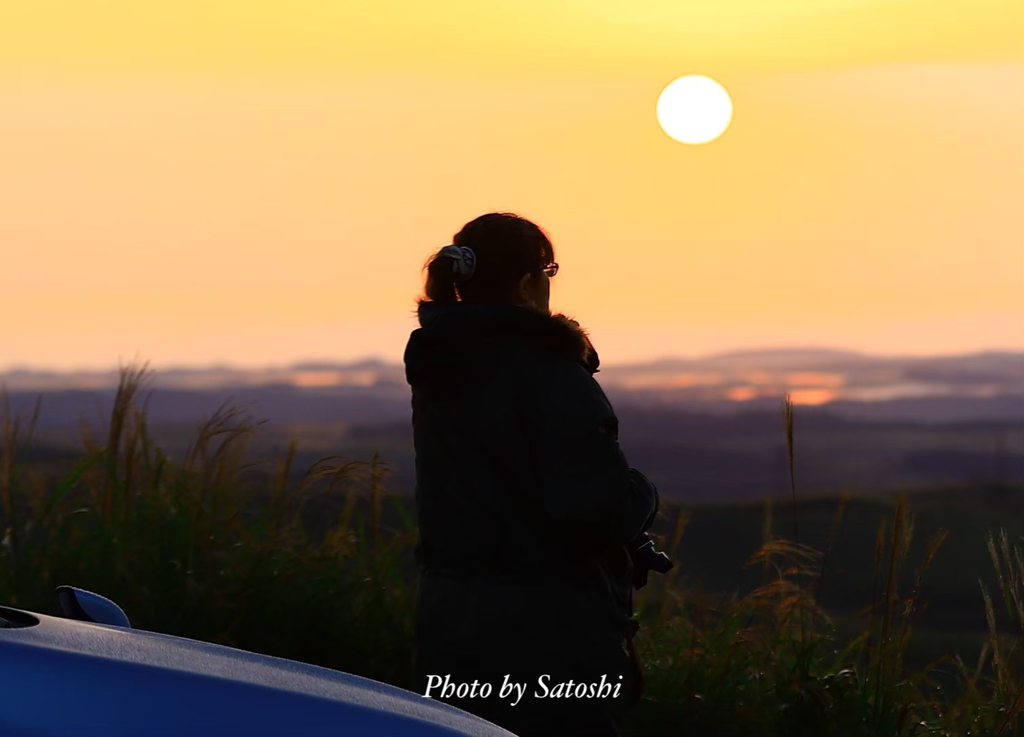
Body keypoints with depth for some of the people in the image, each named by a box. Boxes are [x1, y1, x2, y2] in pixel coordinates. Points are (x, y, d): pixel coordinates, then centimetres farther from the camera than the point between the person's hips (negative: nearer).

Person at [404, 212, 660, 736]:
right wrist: (643, 496, -2)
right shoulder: (549, 373, -16)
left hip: (446, 620, 8)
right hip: (549, 635, -7)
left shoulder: (436, 374, 8)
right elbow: (602, 505, -23)